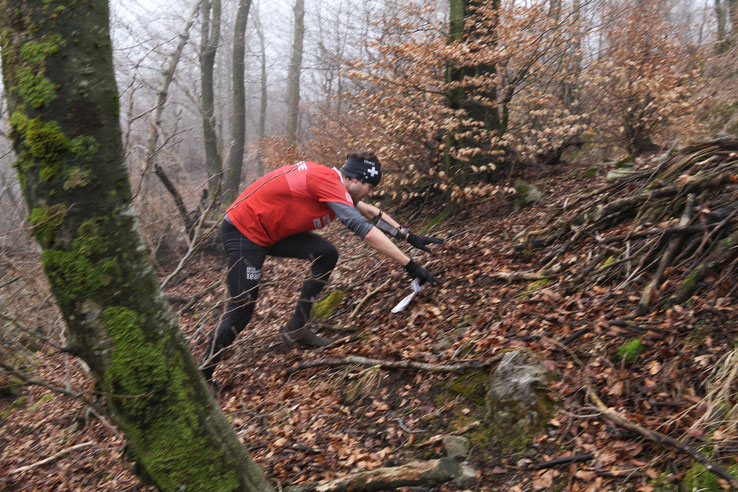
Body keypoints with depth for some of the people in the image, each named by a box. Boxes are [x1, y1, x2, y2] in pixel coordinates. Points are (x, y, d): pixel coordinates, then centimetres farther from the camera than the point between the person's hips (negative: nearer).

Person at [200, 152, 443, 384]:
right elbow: (366, 230, -29)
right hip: (242, 232, -9)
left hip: (270, 228, 9)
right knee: (241, 311, -8)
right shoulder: (327, 181, -24)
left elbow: (370, 212, 16)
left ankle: (296, 328, 5)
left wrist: (409, 236, 14)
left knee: (326, 254, -2)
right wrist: (409, 264, -26)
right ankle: (202, 376, 7)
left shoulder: (330, 180, 4)